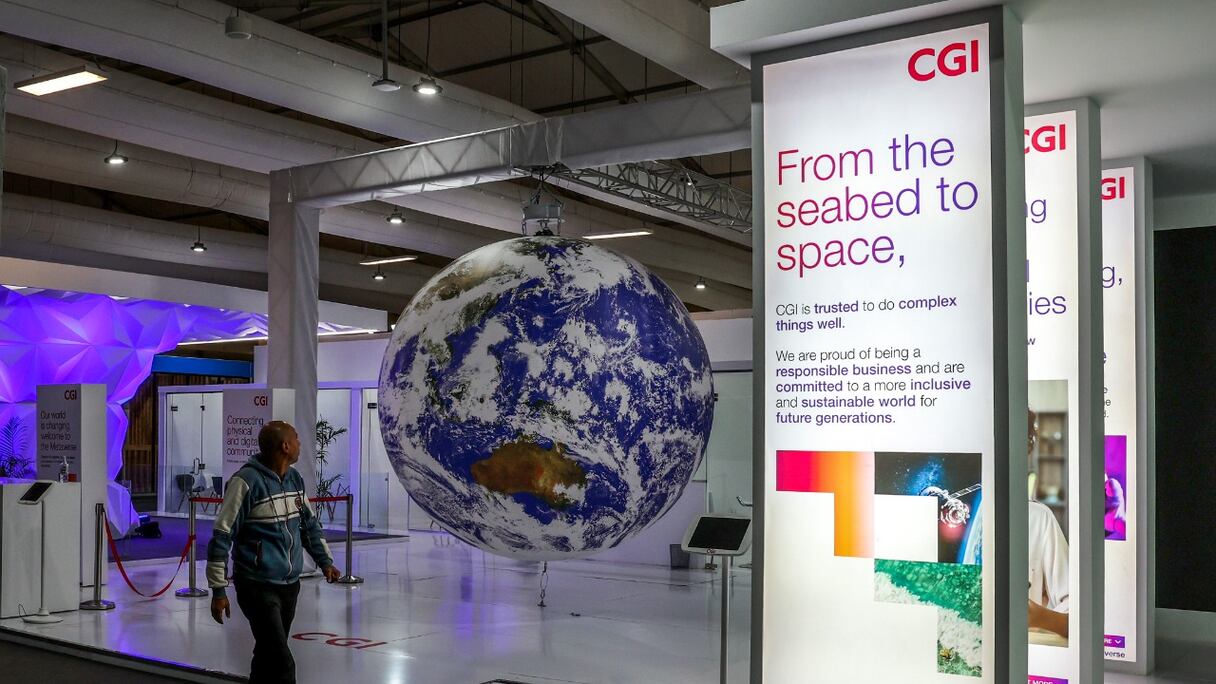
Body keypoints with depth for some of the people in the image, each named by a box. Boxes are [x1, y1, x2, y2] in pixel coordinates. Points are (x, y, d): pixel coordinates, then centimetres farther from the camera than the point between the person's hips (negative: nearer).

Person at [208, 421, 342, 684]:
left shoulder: (295, 479, 7)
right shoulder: (247, 481, -16)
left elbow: (309, 522, 22)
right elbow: (221, 536, -13)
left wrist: (325, 560, 17)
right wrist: (218, 590, -12)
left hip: (290, 584, 7)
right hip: (258, 586, -7)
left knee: (267, 657, 17)